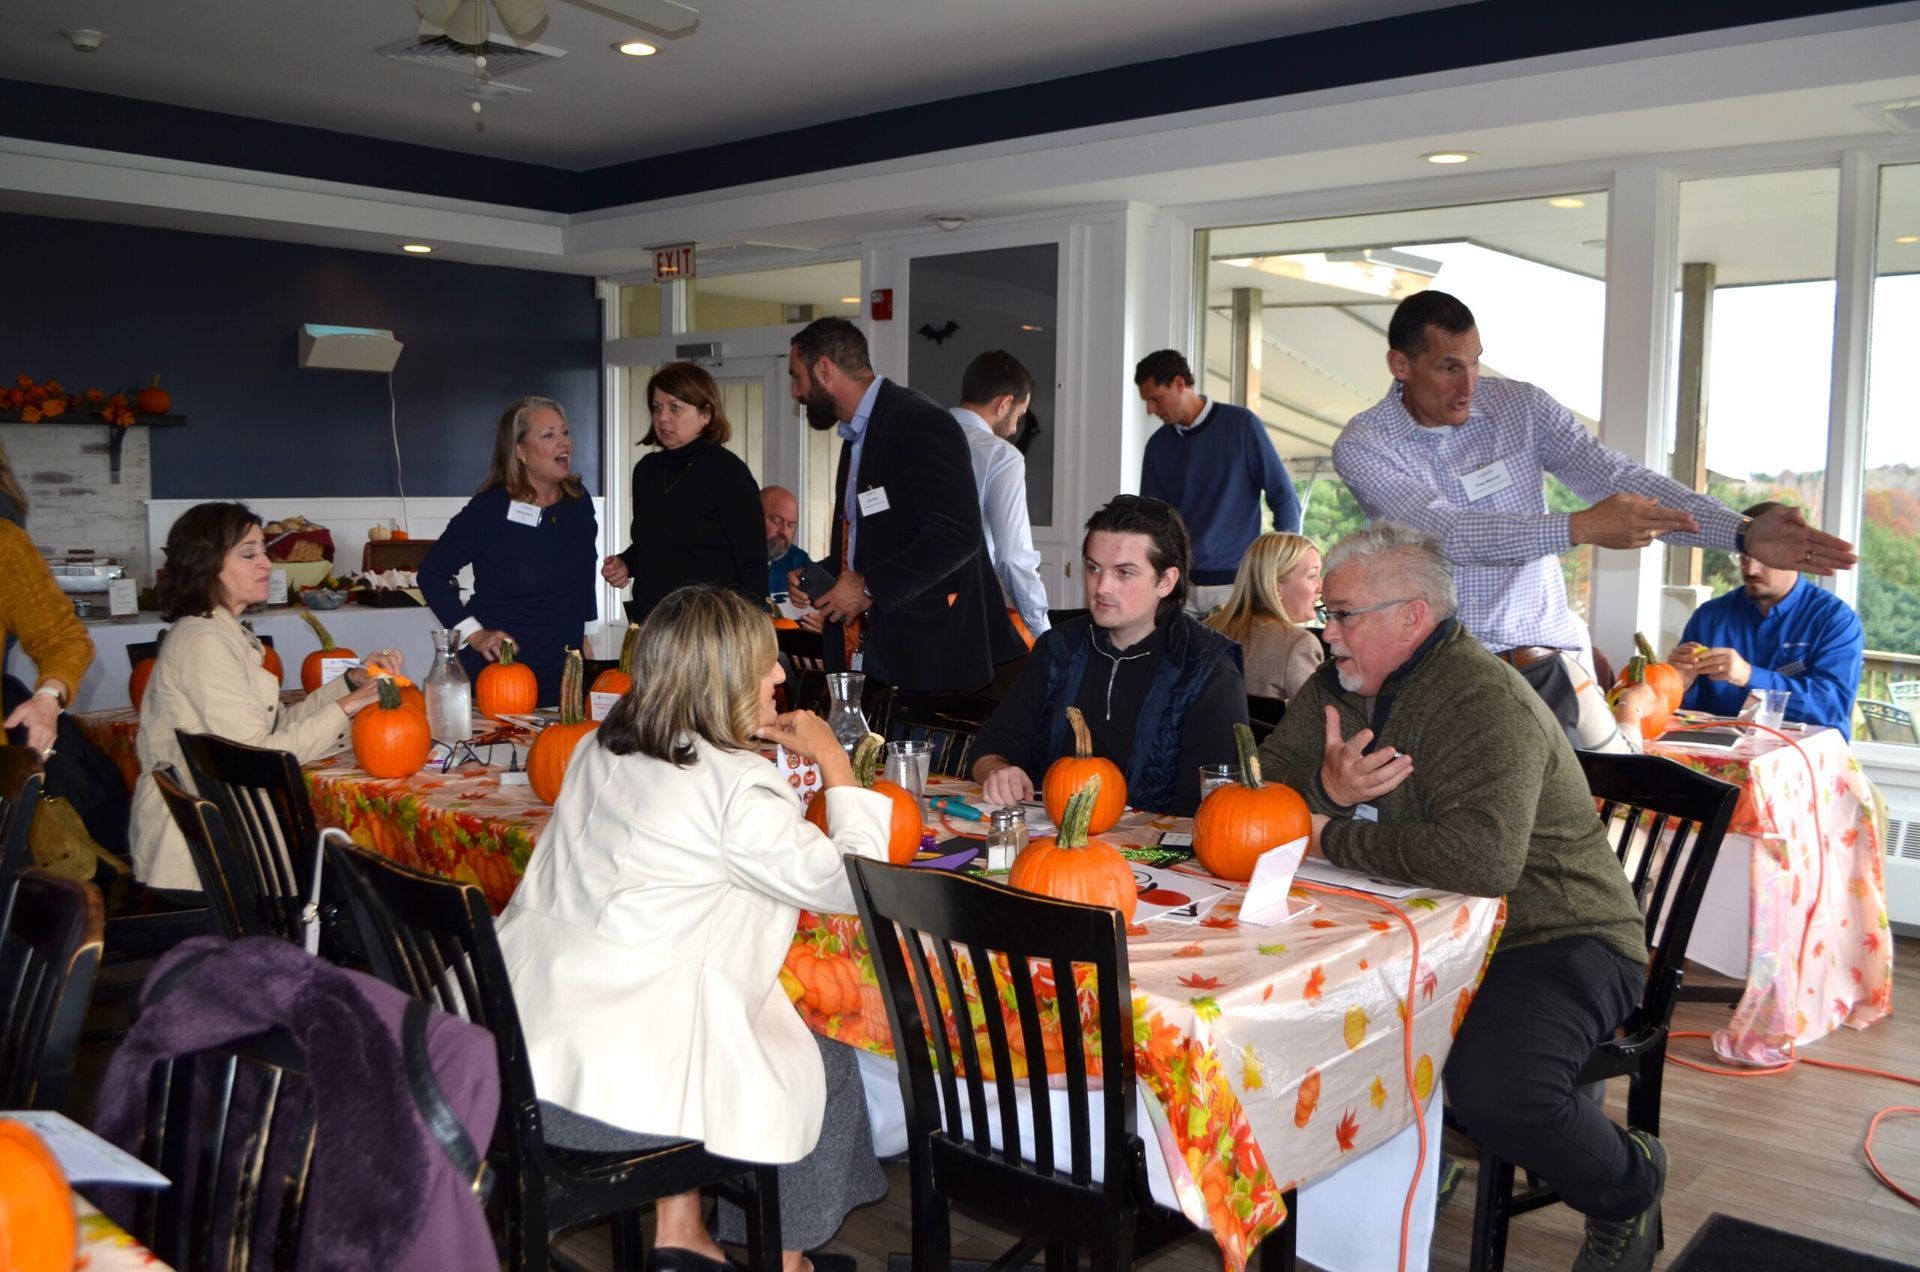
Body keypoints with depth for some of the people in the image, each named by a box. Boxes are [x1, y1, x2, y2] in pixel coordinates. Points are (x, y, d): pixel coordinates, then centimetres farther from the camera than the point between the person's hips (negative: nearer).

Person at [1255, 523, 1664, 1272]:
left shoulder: (1484, 702, -22)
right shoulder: (1341, 684, 5)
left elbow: (1482, 857, -36)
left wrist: (1336, 839, -23)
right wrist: (1323, 787, -19)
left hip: (1554, 937, -8)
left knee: (1490, 1088, -32)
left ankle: (1627, 1188, 3)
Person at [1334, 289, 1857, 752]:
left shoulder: (1520, 405, 0)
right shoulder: (1363, 446, -11)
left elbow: (1617, 479, -6)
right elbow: (1450, 533, -24)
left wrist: (1744, 533, -18)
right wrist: (1581, 528, -36)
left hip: (1545, 650, 3)